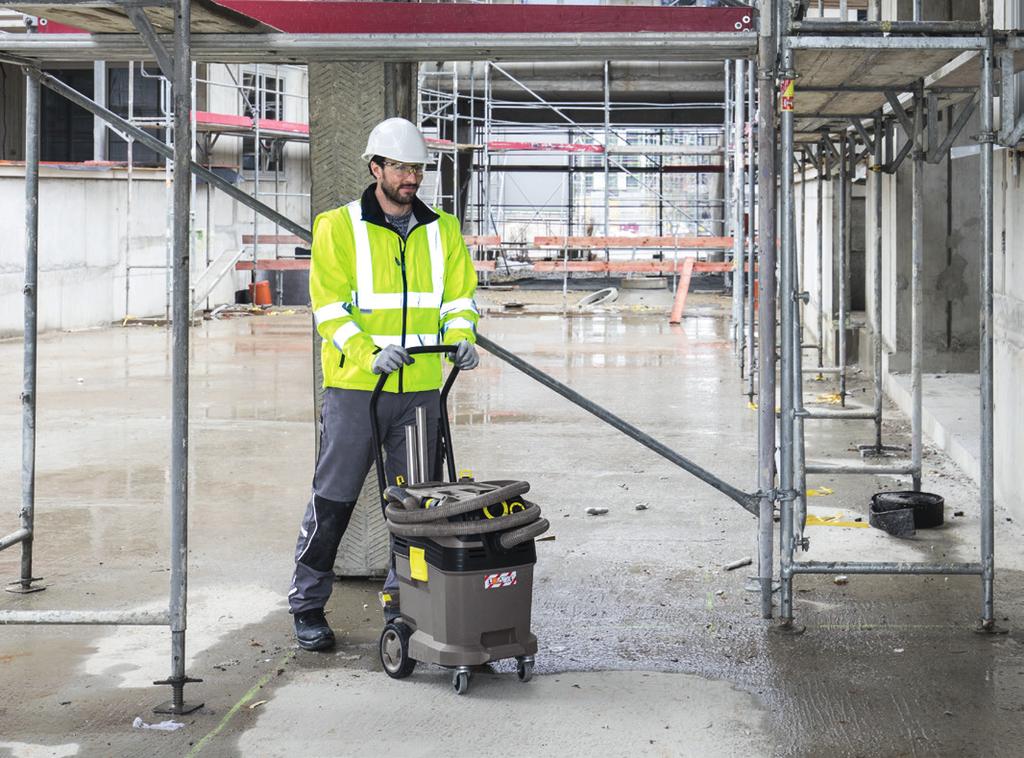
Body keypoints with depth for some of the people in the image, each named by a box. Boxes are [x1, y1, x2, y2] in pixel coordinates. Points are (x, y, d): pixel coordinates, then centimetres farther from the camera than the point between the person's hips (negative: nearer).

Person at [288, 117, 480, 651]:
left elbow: (459, 296, 13)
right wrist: (369, 356, -21)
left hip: (421, 389, 4)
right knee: (333, 501, 1)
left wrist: (461, 338, -8)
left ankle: (404, 601, 22)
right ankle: (307, 606, 13)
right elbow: (329, 307, -7)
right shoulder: (338, 227, -2)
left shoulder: (443, 230, 11)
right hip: (355, 387, -4)